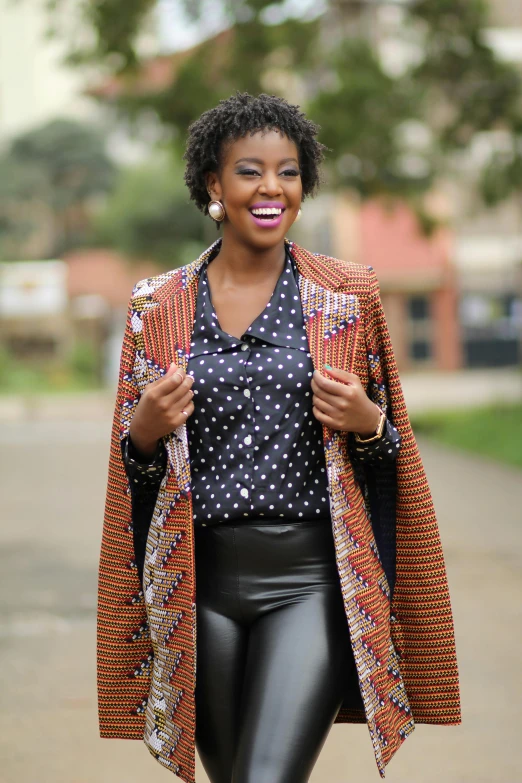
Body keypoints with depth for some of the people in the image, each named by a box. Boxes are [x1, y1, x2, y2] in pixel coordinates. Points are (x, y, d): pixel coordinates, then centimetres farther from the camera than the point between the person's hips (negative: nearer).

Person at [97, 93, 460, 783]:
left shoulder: (350, 296, 3)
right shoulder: (159, 305, 6)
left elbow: (393, 439, 11)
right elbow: (132, 460, 12)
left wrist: (367, 422, -11)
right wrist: (147, 427, -9)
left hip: (314, 577, -2)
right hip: (201, 577, 2)